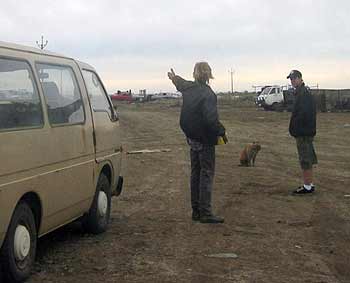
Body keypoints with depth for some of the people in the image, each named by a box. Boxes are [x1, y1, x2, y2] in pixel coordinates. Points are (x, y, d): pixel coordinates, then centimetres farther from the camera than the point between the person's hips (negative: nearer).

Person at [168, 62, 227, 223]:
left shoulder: (188, 88, 5)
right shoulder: (207, 94, -20)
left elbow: (181, 84, 30)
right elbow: (211, 119, -27)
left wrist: (174, 78, 52)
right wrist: (221, 132, -12)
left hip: (192, 138, 8)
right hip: (205, 140, -8)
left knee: (195, 174, 15)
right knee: (207, 174, -3)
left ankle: (196, 211, 20)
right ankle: (205, 213, -3)